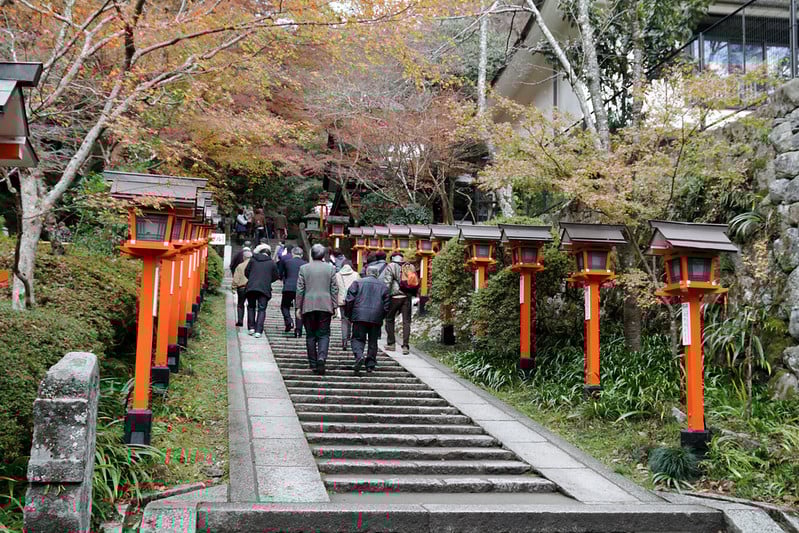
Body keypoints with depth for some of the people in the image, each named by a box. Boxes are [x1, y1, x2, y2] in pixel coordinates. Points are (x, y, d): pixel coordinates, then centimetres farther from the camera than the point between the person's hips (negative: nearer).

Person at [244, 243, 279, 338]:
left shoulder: (253, 260, 5)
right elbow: (275, 276, 8)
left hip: (251, 287, 1)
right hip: (264, 288, -1)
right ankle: (258, 331, -8)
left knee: (251, 307, 18)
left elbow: (246, 272, 8)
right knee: (262, 309, 2)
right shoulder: (271, 263, 2)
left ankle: (251, 328, 12)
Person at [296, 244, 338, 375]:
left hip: (308, 306, 0)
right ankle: (321, 357, -19)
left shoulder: (304, 268, 1)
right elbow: (334, 289, 3)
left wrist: (298, 307, 6)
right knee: (324, 334, 3)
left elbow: (300, 289, 1)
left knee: (310, 335, 8)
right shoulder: (330, 268, 3)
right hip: (325, 305, 0)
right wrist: (334, 306, 8)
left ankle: (313, 363, 10)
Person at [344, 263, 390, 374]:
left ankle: (359, 356, -23)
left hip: (360, 316, -2)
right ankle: (370, 364, 13)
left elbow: (349, 299, -2)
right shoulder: (383, 286, 11)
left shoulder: (357, 282, 5)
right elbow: (386, 305, 9)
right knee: (373, 341, 12)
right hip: (376, 318, 2)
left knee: (358, 338, 3)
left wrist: (348, 315, 9)